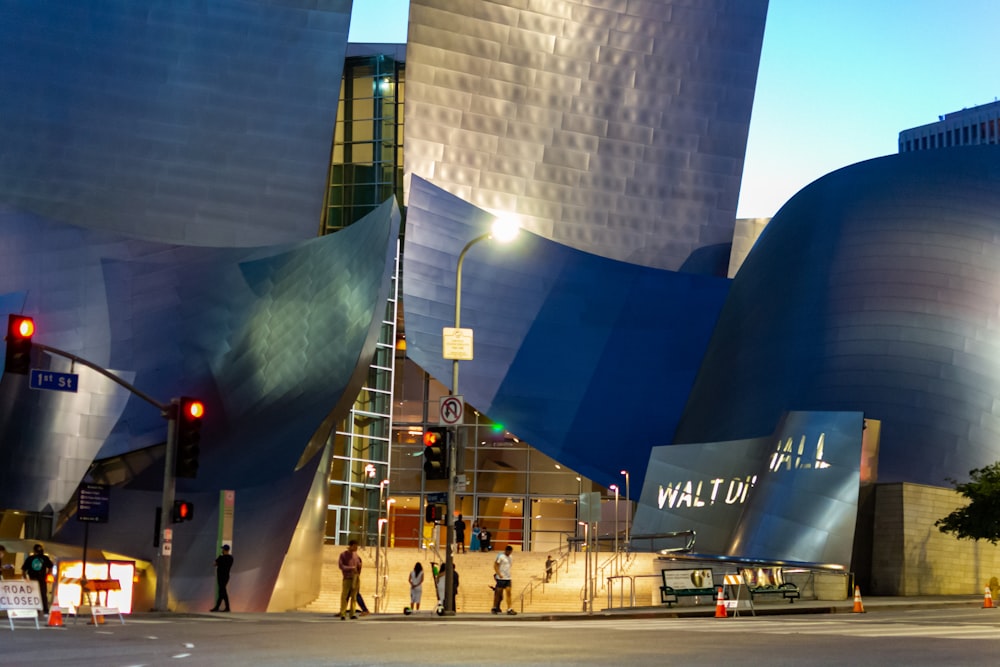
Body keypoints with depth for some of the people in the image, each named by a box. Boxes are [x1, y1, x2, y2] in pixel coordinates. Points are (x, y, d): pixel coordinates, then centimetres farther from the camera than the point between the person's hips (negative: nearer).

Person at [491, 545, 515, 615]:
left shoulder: (510, 558, 13)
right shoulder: (500, 556, -10)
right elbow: (495, 565, -13)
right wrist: (499, 574, -20)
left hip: (508, 578, 6)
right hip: (501, 578, -6)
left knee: (508, 592, -1)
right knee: (498, 593, 1)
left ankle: (509, 609, -4)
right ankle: (494, 608, 11)